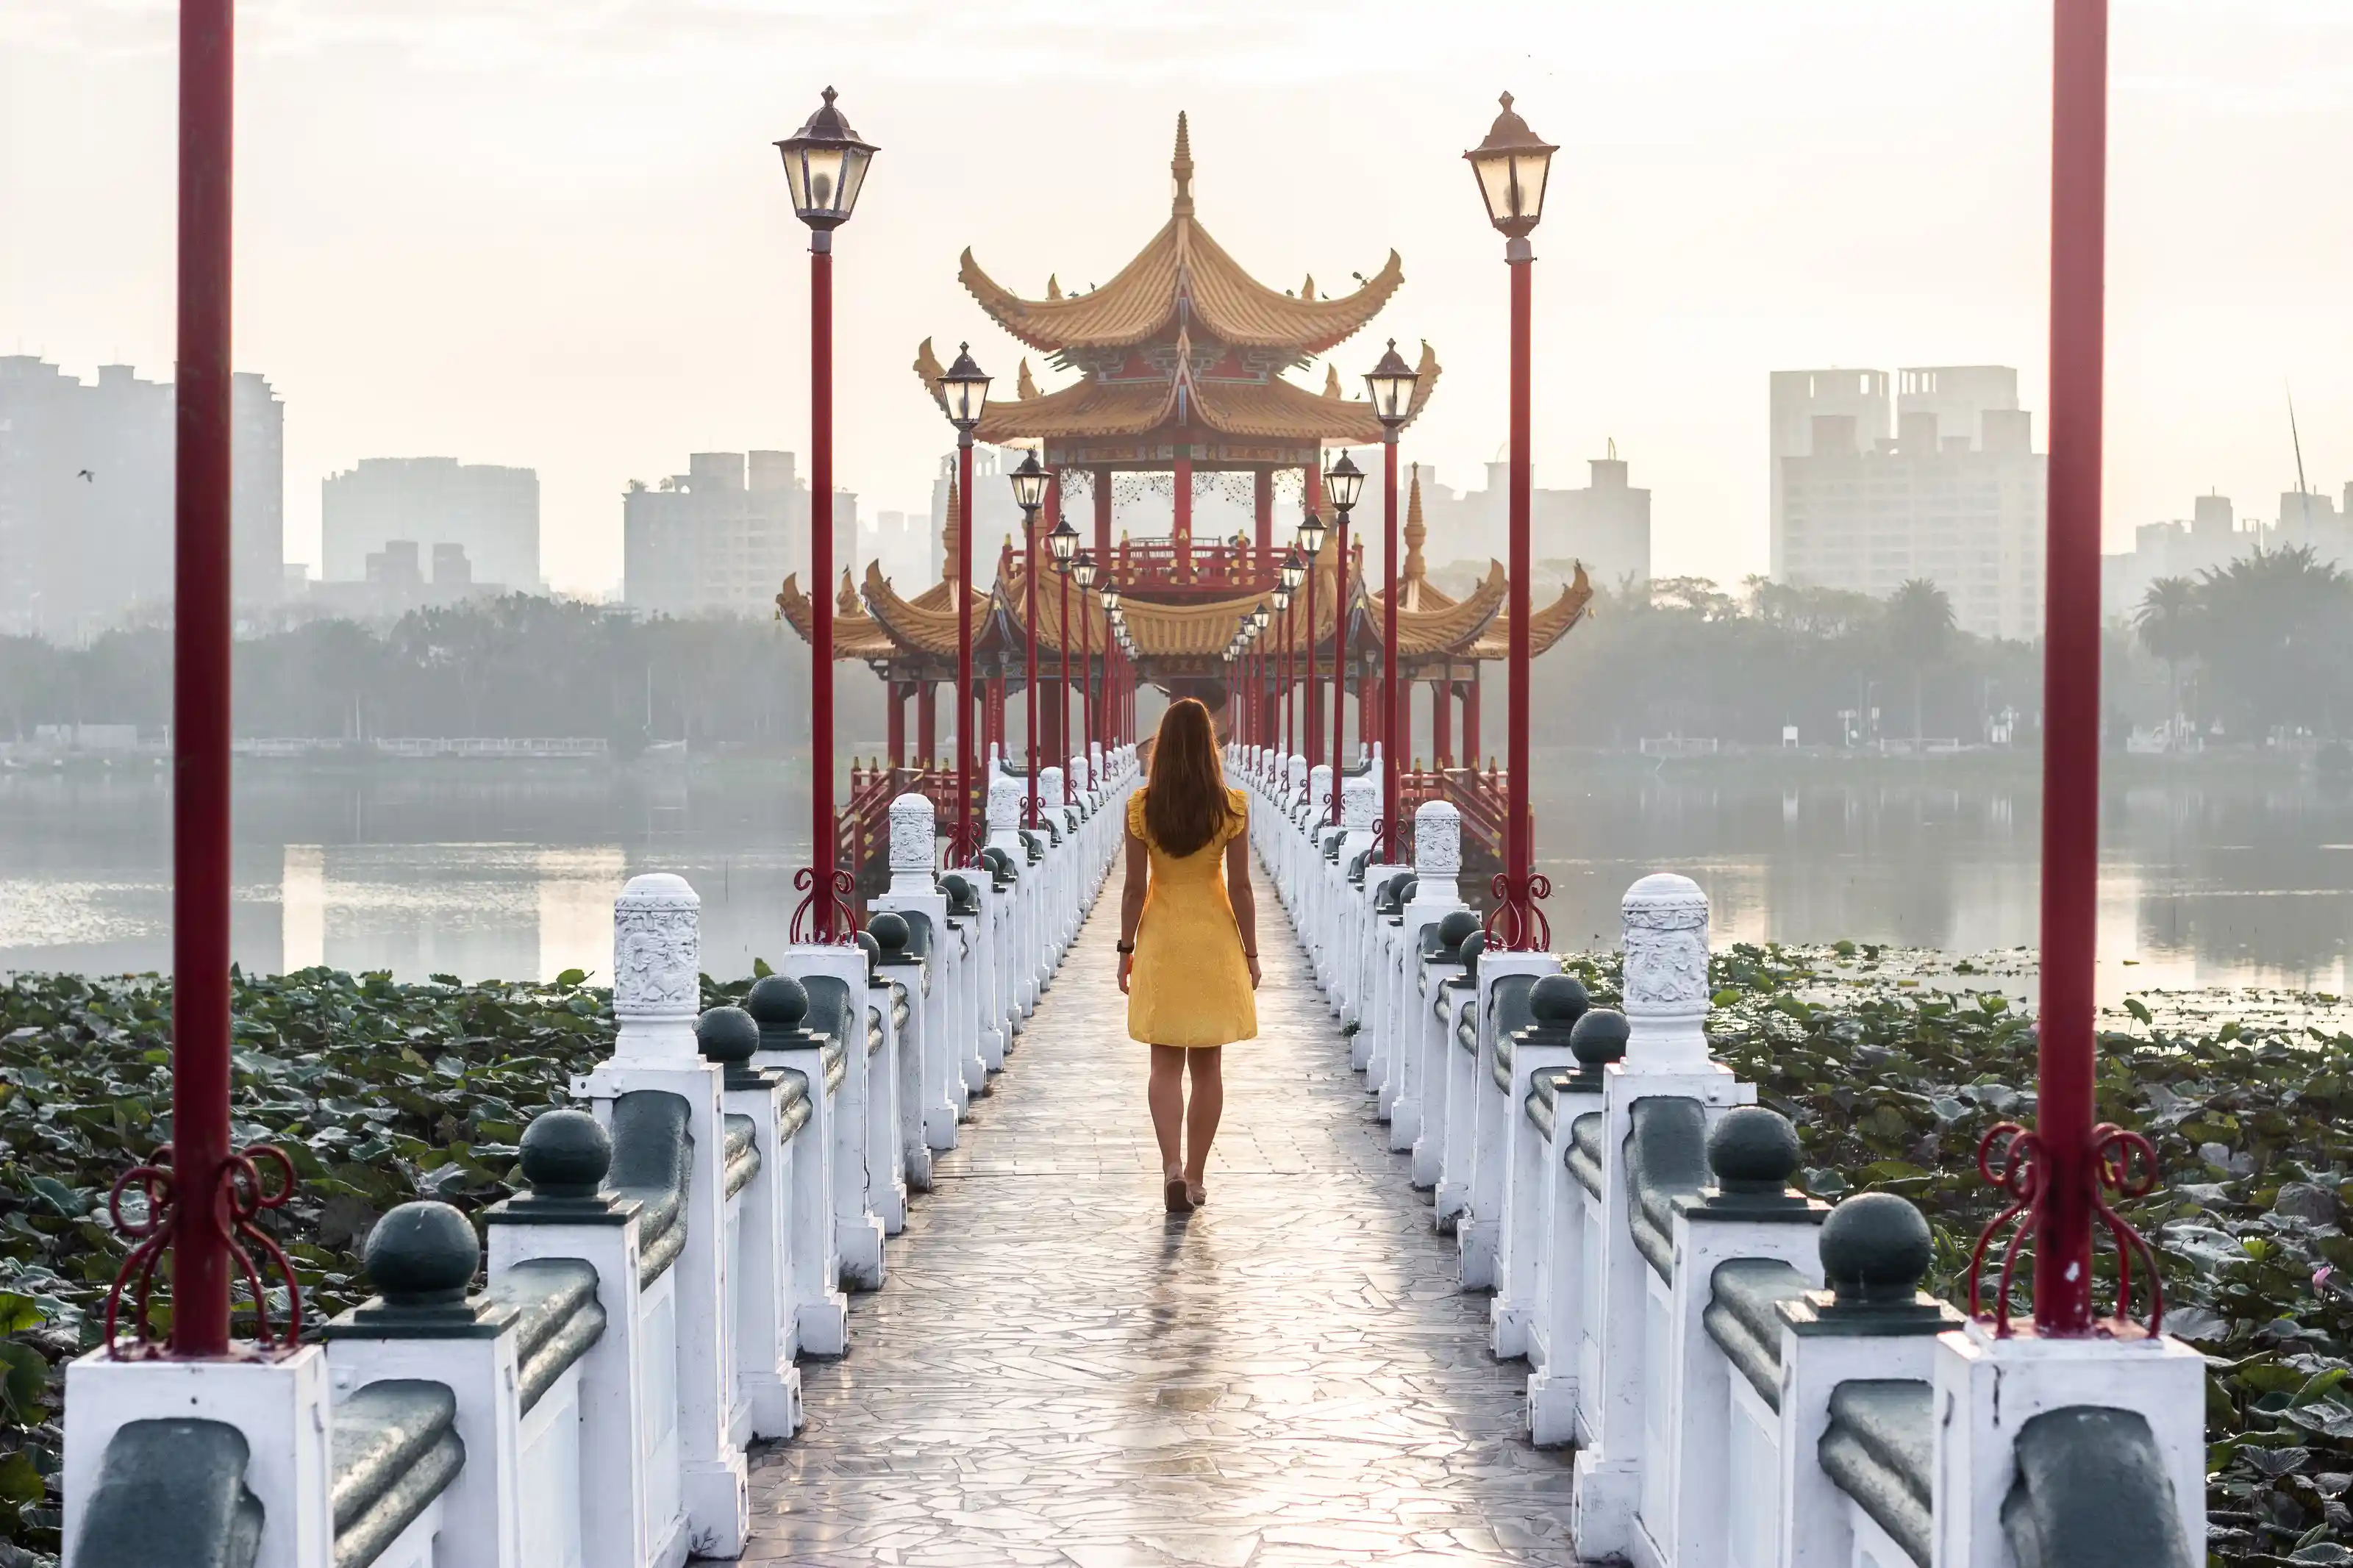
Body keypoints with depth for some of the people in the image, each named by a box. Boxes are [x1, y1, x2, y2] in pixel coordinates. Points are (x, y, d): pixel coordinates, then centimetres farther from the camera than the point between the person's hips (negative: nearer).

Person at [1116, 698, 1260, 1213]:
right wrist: (1249, 952, 3)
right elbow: (1240, 887, -6)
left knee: (1166, 1065, 6)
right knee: (1207, 1065, 11)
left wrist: (1126, 948, 5)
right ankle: (1196, 1177, 14)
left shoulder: (1141, 807, -8)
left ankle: (1172, 1166, -13)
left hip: (1161, 940, 0)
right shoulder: (1232, 807, -9)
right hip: (1214, 938, 0)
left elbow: (1135, 886, -5)